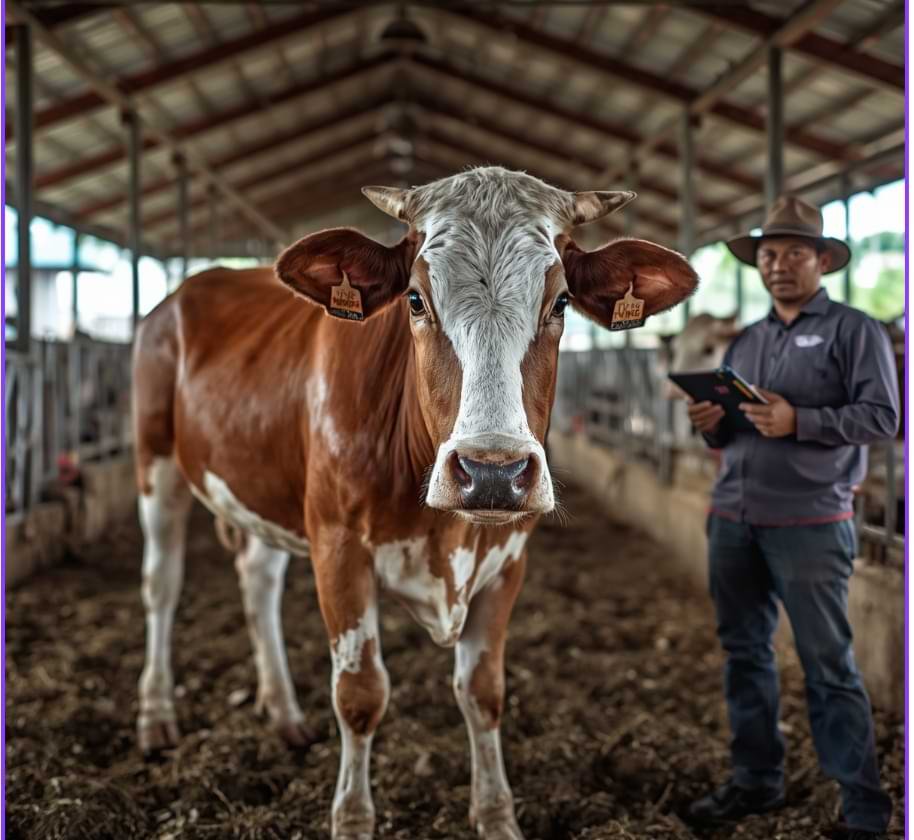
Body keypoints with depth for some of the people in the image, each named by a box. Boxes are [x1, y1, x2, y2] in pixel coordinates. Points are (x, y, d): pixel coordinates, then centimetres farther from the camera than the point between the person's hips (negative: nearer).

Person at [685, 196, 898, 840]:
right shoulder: (746, 342, 18)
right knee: (745, 652, 11)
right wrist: (712, 424, 0)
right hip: (733, 519, 6)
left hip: (810, 524, -6)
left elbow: (882, 416, -10)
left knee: (828, 665, -3)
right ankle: (756, 782, 23)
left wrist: (799, 421, -20)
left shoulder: (854, 330, 1)